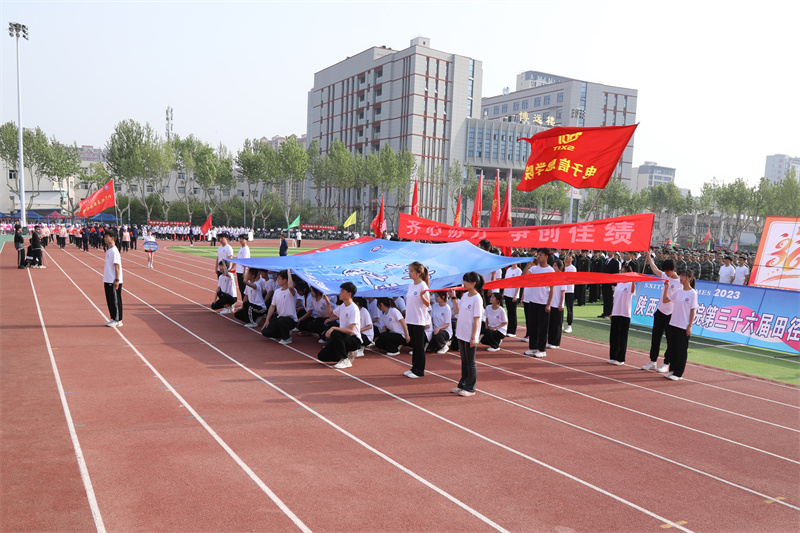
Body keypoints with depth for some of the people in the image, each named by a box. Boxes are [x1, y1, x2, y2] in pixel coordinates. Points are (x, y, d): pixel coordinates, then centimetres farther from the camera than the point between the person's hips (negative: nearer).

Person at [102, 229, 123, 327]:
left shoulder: (114, 251, -15)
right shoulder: (109, 250, 13)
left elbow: (117, 266, -19)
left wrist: (117, 280, -21)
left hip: (114, 282, -9)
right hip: (108, 281, 9)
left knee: (115, 301, -2)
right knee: (110, 300, 13)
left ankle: (118, 321, 4)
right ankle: (113, 319, 21)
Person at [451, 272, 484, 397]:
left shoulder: (477, 299, -15)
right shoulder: (465, 295, 7)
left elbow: (476, 319, -16)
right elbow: (456, 310, 15)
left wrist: (473, 337, -17)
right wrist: (453, 297, 9)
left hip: (470, 336, -8)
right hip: (461, 334, 8)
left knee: (470, 362, 3)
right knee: (464, 361, 17)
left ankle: (470, 388, 12)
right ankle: (462, 385, 28)